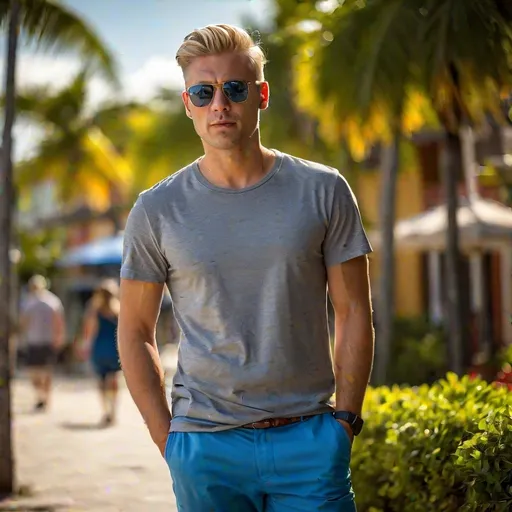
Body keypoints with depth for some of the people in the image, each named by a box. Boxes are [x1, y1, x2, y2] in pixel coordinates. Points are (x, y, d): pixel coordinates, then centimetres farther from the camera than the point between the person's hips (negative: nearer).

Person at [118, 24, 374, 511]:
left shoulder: (322, 191, 2)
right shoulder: (156, 210, 2)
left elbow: (354, 313, 5)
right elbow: (135, 332, 6)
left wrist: (345, 420, -1)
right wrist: (169, 441, -1)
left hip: (310, 437, 0)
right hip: (206, 446, 0)